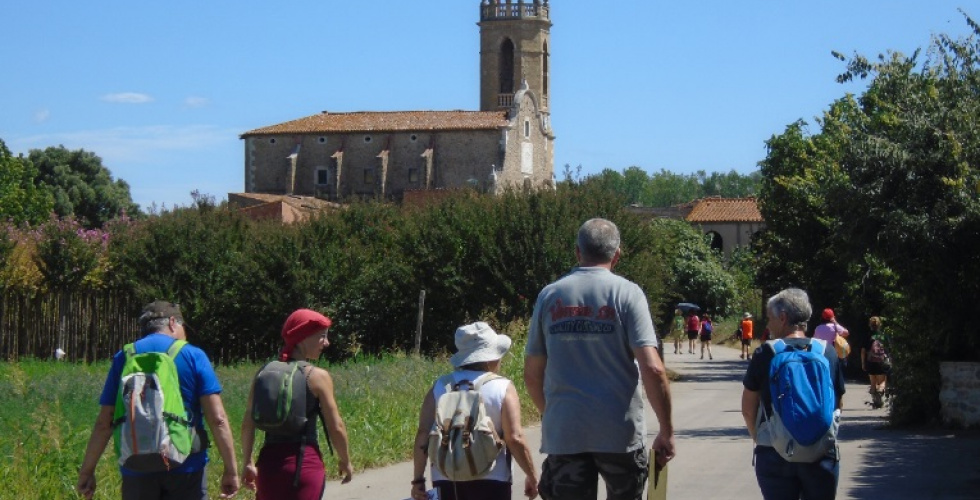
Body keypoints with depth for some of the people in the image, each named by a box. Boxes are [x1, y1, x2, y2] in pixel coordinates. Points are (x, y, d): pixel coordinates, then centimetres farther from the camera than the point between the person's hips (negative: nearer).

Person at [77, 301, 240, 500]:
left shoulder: (124, 358, 6)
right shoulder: (194, 356, -1)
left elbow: (104, 423, 3)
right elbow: (217, 419, -9)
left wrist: (87, 470, 10)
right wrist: (231, 469, -5)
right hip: (186, 468, -2)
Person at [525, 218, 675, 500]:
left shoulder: (549, 296, 5)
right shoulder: (627, 293, -4)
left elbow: (532, 375, 8)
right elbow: (652, 369, -13)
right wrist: (666, 431, -5)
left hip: (563, 434, 2)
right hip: (618, 433, -2)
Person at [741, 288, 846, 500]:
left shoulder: (765, 354, -6)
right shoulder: (828, 352, 0)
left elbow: (748, 409, 1)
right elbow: (837, 404, 9)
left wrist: (757, 437, 16)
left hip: (774, 453, -1)